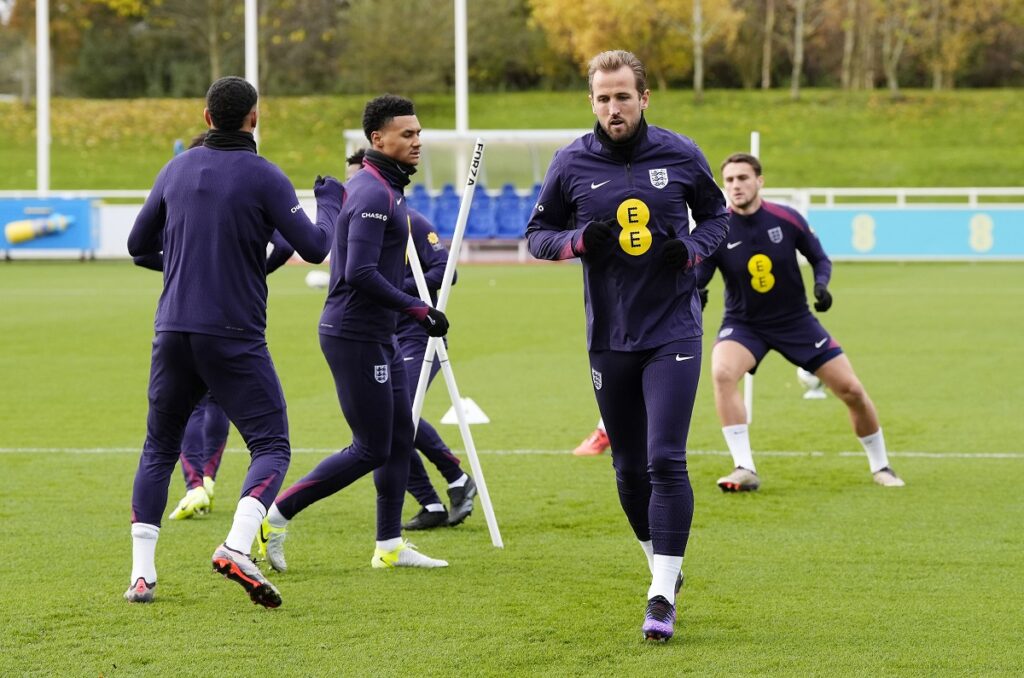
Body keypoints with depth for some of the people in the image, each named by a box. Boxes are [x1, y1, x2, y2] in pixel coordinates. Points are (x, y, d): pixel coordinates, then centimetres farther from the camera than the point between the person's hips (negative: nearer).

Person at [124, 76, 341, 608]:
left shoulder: (177, 169, 7)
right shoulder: (263, 177, -7)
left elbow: (138, 244, 16)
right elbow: (314, 247, -7)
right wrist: (329, 200, 12)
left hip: (173, 332, 4)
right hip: (234, 338, -4)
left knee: (158, 449, 16)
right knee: (271, 447, 1)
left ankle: (141, 573, 7)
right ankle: (236, 548, -23)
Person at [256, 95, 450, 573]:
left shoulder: (384, 187, 14)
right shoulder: (374, 193, -19)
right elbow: (361, 273, -26)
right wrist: (417, 309, -20)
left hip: (377, 336, 10)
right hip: (355, 335, -10)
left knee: (399, 438, 13)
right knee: (371, 449, -6)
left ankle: (390, 546, 20)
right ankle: (278, 515, 0)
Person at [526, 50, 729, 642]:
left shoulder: (681, 155, -2)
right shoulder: (571, 163, -1)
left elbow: (715, 214, 12)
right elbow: (538, 233, 8)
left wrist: (692, 249, -10)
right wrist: (579, 240, -14)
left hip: (673, 332, -2)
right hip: (609, 339, 2)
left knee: (666, 461, -13)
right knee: (629, 470, 9)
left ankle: (663, 594, -9)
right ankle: (663, 567, 32)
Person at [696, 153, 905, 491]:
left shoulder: (787, 219, -12)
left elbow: (820, 258, 2)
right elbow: (696, 276, -17)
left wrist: (821, 284, -18)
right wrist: (693, 293, -40)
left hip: (796, 320, 1)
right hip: (743, 324, -1)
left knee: (852, 390, -2)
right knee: (722, 372, -33)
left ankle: (880, 466, 23)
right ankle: (744, 469, -27)